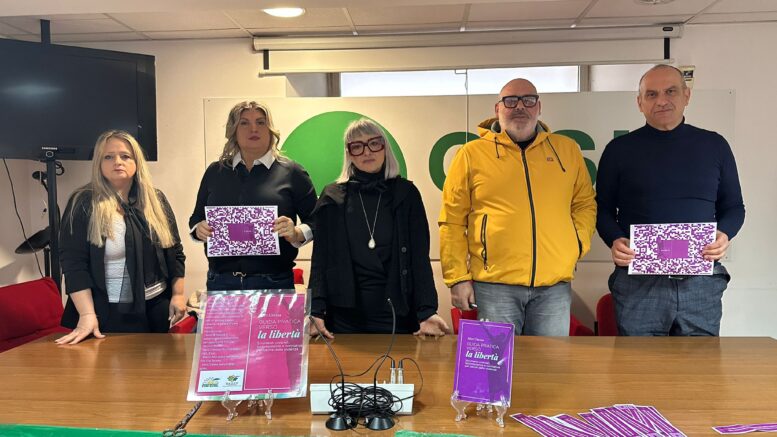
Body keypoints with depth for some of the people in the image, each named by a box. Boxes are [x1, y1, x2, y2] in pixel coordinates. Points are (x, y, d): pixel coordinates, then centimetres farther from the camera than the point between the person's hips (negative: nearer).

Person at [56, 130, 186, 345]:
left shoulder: (155, 200, 6)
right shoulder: (84, 204, -6)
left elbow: (175, 252, 9)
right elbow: (73, 262, -11)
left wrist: (178, 294, 2)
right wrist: (87, 314, -19)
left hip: (157, 307, 4)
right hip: (109, 312, -4)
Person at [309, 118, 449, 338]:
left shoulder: (406, 193, 3)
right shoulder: (333, 198, 4)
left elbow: (420, 257, -2)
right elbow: (321, 260, 1)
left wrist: (427, 311, -13)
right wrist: (315, 311, -12)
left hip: (397, 315, 0)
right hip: (344, 317, 1)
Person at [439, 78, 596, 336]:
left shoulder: (567, 149, 11)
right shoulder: (472, 154, 2)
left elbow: (585, 203, 19)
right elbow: (453, 221, 1)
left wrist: (578, 242, 1)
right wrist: (457, 277, -4)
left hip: (555, 284, 3)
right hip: (495, 284, -2)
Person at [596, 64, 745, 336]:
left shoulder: (714, 145, 11)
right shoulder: (619, 149, 5)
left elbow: (733, 207, 15)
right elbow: (604, 209, 8)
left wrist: (724, 235, -5)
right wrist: (614, 240, -12)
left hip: (701, 281, 2)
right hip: (637, 281, -2)